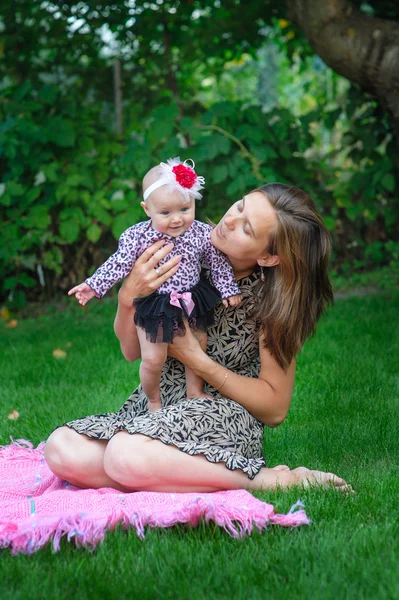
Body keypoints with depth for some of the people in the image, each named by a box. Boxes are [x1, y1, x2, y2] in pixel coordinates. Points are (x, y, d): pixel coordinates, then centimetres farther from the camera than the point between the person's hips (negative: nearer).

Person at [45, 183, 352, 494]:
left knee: (126, 457, -35)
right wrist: (128, 296, -18)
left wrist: (194, 357, -14)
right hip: (154, 406, 5)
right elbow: (131, 351, 5)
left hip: (225, 415, -5)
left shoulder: (274, 298, -11)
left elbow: (275, 409, -8)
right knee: (62, 449, -21)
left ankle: (258, 478, -20)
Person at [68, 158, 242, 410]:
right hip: (154, 306, -2)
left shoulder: (202, 234, -13)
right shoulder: (137, 236, -18)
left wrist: (229, 290, -1)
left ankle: (195, 391, 40)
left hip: (192, 303, 3)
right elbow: (118, 264, -10)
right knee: (153, 359, -2)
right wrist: (94, 286, -14)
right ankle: (154, 400, 24)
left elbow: (219, 264, -1)